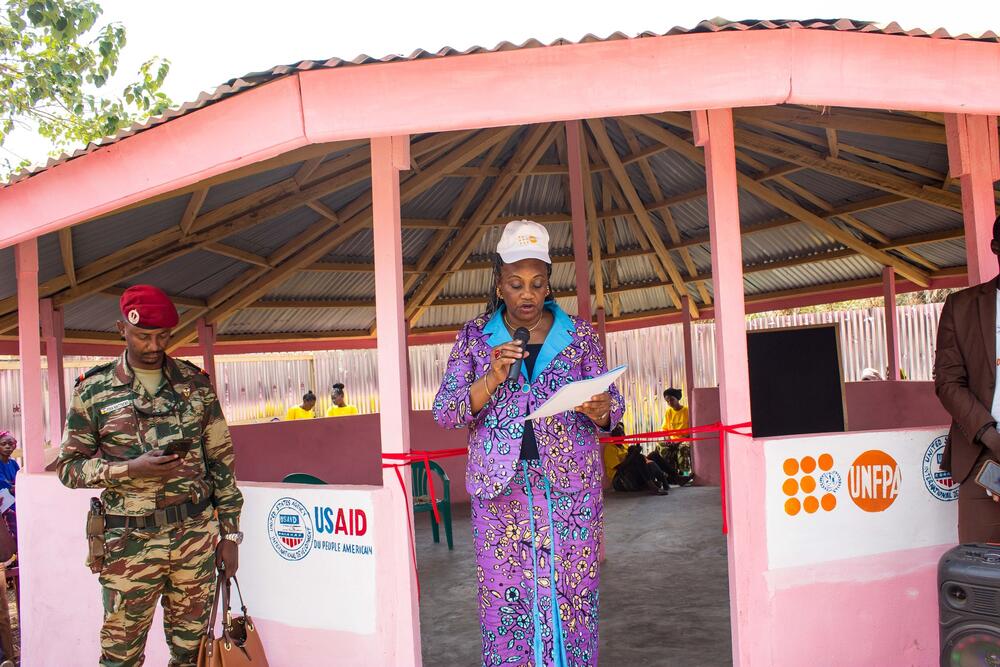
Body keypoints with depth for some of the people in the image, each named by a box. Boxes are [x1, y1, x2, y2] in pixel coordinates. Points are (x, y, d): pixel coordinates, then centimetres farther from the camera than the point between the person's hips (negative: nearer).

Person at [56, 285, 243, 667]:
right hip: (130, 543, -1)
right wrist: (132, 469, -16)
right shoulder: (94, 389, 0)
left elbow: (220, 460, 7)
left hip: (197, 536, 2)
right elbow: (68, 466, 1)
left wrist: (230, 534, 4)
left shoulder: (195, 383, 5)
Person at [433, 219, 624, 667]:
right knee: (504, 596, 1)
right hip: (501, 489, 0)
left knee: (572, 595, 2)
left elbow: (611, 401, 8)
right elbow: (444, 412, -1)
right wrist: (491, 380, -17)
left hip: (571, 486, 0)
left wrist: (602, 410, -16)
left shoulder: (579, 334, 5)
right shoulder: (475, 337, 4)